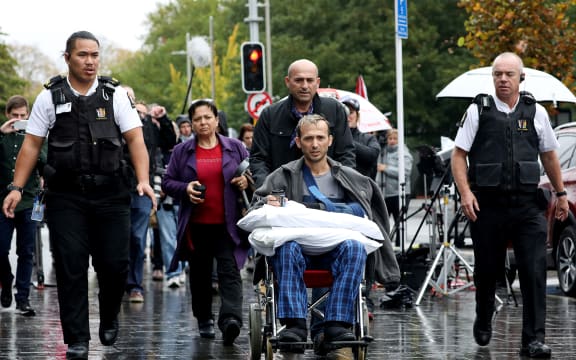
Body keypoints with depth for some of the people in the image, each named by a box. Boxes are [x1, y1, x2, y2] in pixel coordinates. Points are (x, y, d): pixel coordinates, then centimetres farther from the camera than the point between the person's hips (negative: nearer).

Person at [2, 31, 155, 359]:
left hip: (110, 196, 0)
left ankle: (109, 319, 28)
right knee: (71, 268, -3)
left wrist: (143, 180, -15)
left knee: (115, 264, 0)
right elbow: (32, 145, 7)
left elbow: (135, 138, -1)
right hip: (66, 197, 0)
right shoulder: (50, 97, 5)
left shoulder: (115, 95, 5)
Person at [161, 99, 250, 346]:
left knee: (229, 271, -16)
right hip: (196, 225, 2)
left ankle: (230, 318, -30)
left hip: (227, 225, -2)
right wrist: (186, 189, -11)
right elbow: (167, 182, 8)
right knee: (199, 274, 10)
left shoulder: (235, 148, 8)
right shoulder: (182, 152, 9)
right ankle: (204, 320, 25)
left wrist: (246, 181, -7)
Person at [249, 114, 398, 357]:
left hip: (335, 248, 1)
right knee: (288, 247, -37)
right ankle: (294, 323, -42)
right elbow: (254, 208, 11)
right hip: (299, 247, -1)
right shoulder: (284, 176, 14)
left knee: (354, 247, -34)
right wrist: (266, 205, -12)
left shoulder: (348, 178, 18)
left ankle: (337, 324, -39)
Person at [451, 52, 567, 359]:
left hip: (527, 206, 1)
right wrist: (466, 192, -11)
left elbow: (549, 155, 20)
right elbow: (458, 155, 2)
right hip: (487, 205, -1)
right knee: (487, 269, 11)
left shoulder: (535, 112, 8)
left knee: (534, 271, -10)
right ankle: (483, 323, 38)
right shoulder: (478, 111, 2)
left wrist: (560, 192, 22)